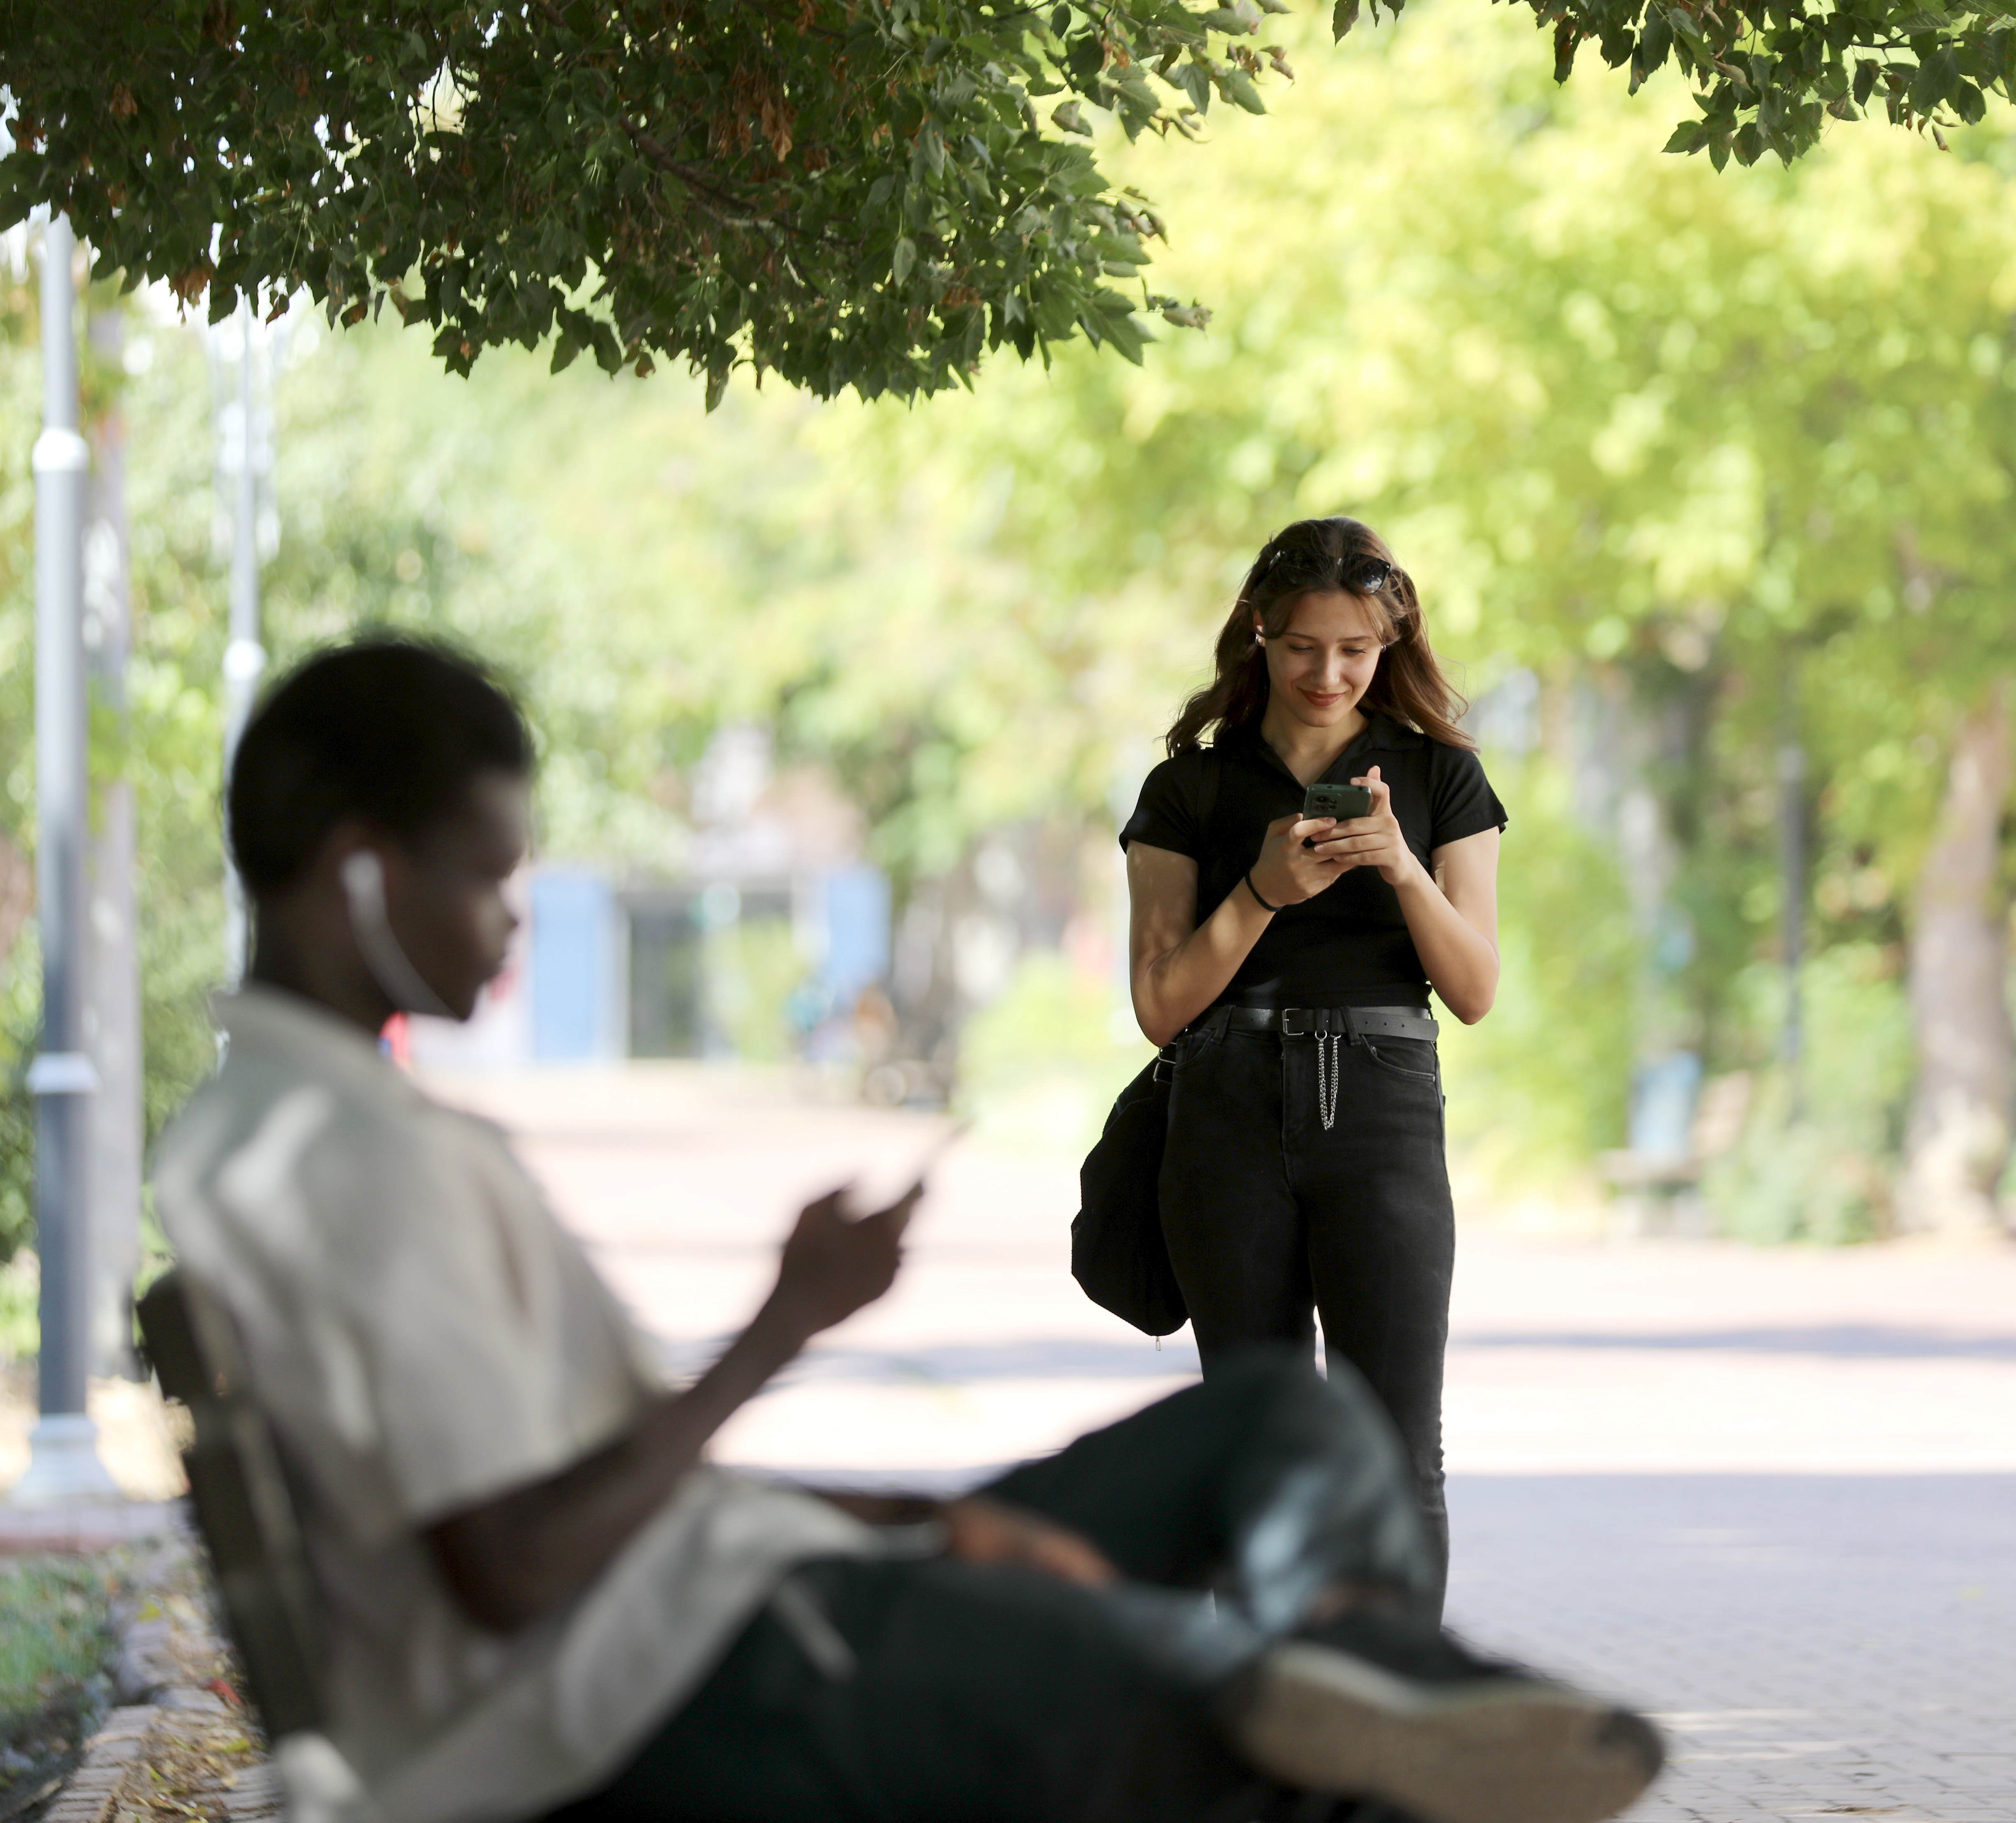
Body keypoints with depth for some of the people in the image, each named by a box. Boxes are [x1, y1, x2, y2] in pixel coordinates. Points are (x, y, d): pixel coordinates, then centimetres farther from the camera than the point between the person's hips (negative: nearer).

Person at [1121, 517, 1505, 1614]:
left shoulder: (1440, 778, 10)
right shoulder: (1193, 790, 9)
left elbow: (1475, 991, 4)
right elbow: (1161, 1005, 3)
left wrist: (1403, 867, -12)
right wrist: (1266, 891, -10)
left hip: (1381, 1111, -1)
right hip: (1231, 1121, 1)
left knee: (1397, 1458, -10)